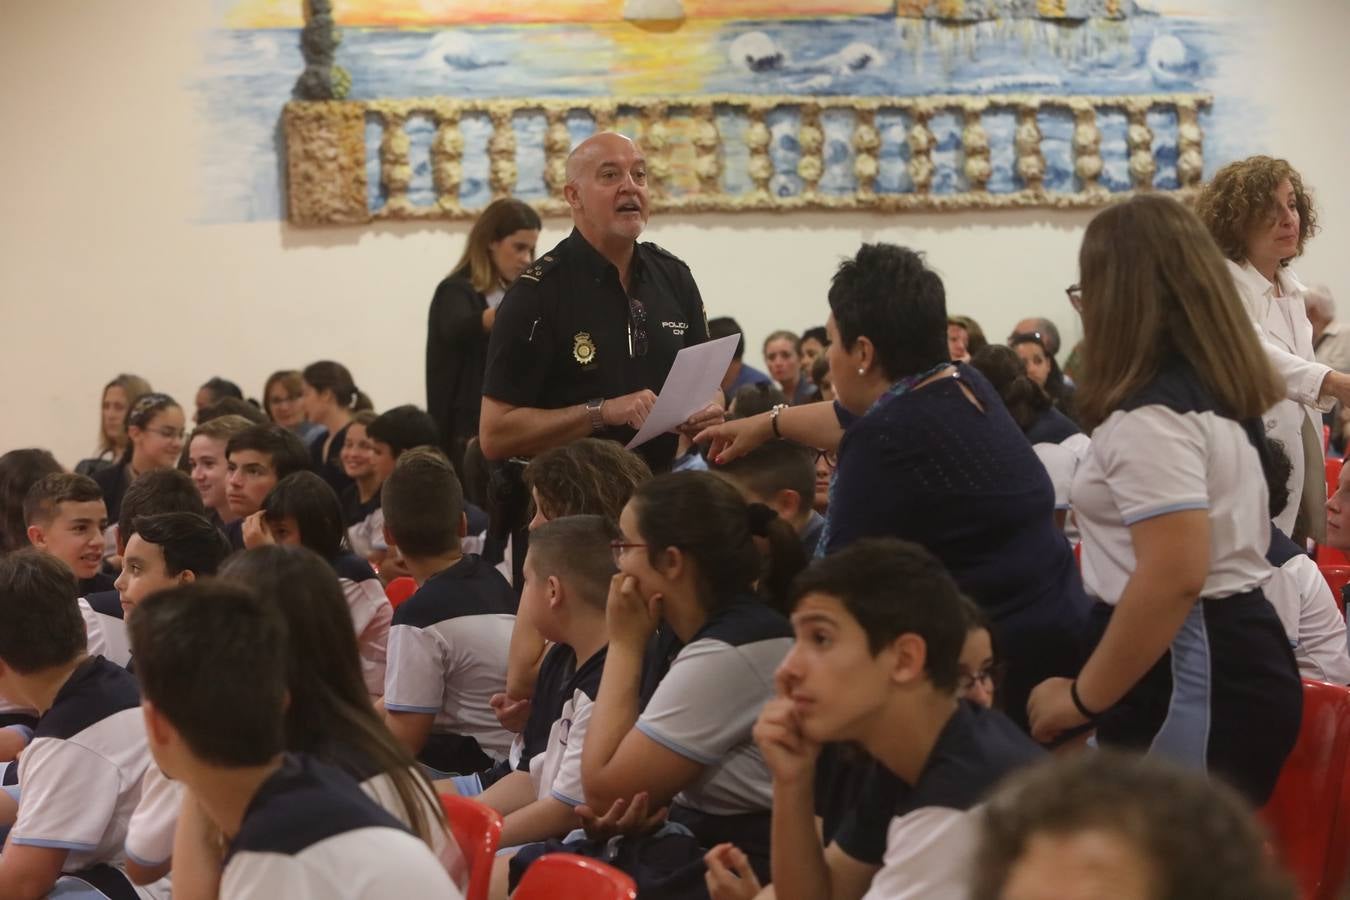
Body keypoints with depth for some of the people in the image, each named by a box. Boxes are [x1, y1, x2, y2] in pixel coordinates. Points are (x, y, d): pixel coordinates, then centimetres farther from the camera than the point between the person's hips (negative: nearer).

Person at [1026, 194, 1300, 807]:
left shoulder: (1151, 414, -17)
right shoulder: (1221, 392, 14)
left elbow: (1174, 576, -26)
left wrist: (1083, 698, -18)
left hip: (1186, 677, -10)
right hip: (1238, 658, 10)